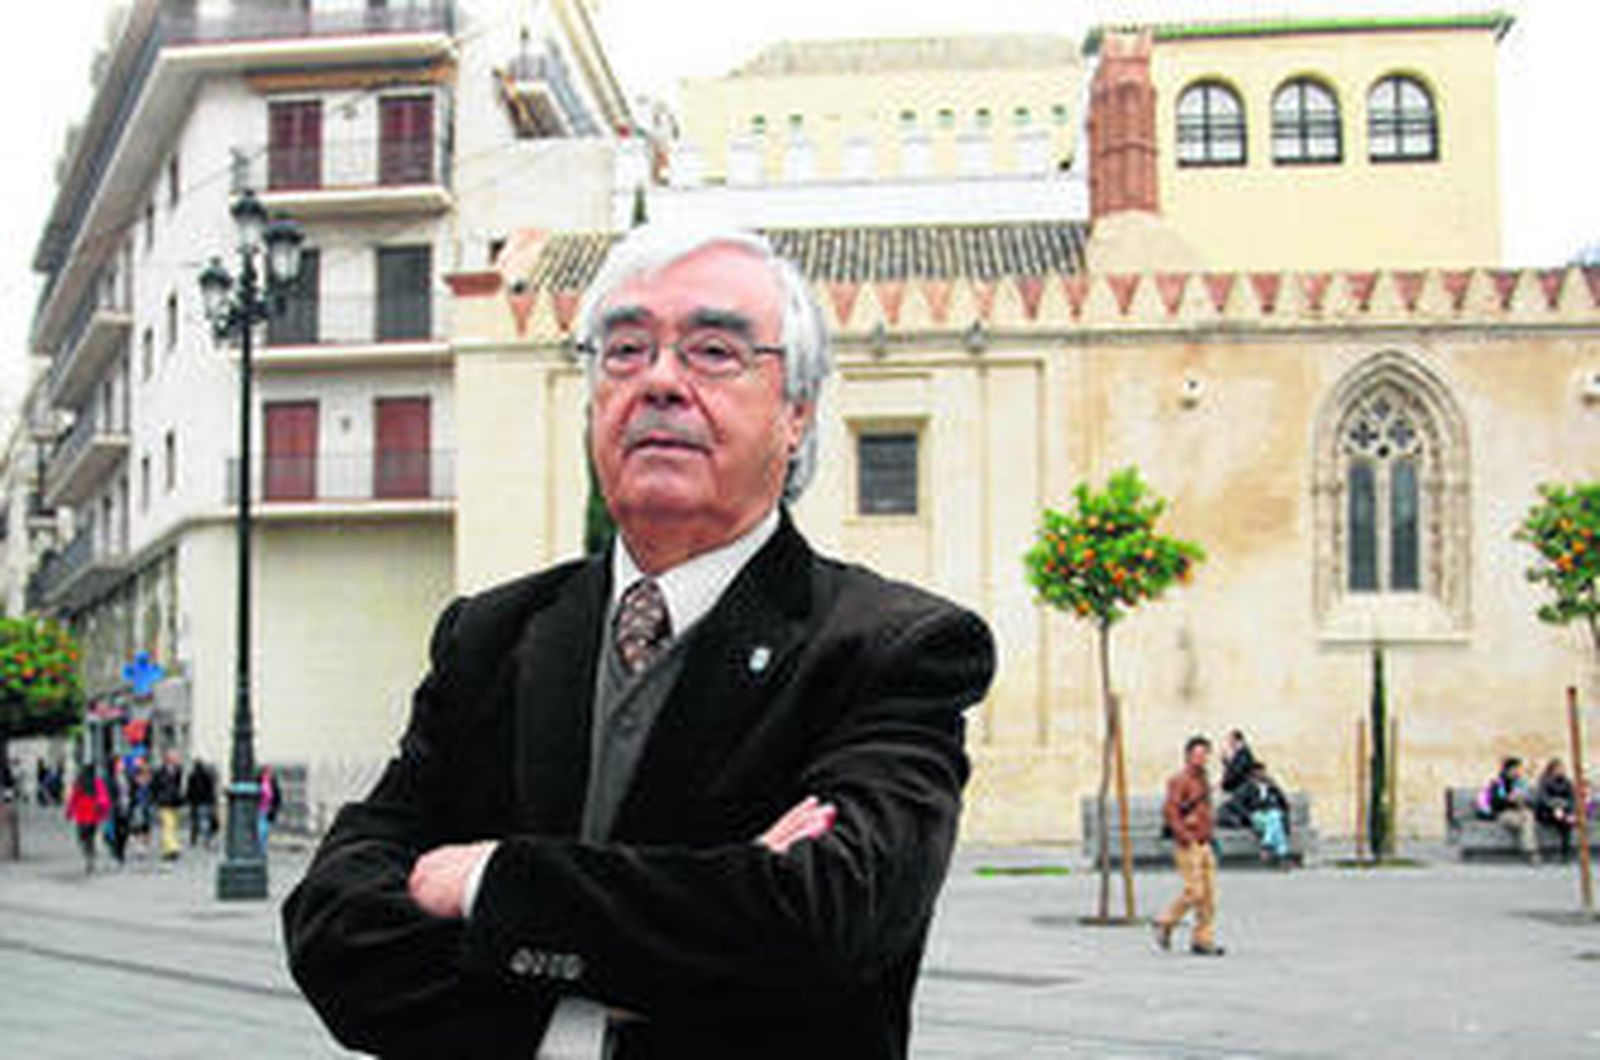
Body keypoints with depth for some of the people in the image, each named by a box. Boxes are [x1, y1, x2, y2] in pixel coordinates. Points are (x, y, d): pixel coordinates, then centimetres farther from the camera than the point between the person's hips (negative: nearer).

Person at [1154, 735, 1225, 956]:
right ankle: (1165, 923, 10)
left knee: (1209, 894, 3)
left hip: (1204, 845, 8)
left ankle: (1203, 941, 7)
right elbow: (1169, 811, -21)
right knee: (1193, 892, -11)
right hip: (1188, 846, -8)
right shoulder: (1180, 780, -12)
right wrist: (1185, 837, -20)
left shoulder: (1203, 780, 15)